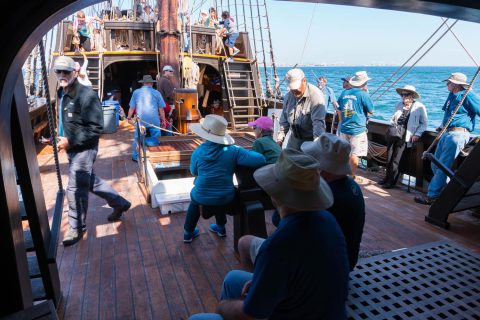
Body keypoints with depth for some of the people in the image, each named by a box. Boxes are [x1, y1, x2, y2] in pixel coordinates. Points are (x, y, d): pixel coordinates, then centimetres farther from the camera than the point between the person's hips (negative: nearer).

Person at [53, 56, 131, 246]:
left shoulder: (86, 95, -19)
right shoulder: (62, 94, 8)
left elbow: (96, 128, -23)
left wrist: (70, 141, -23)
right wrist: (62, 138, 10)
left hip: (84, 149, -9)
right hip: (73, 149, 9)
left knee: (75, 190, 0)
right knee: (90, 181, 21)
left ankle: (77, 229, 20)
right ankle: (120, 203, 38)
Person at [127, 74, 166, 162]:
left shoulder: (136, 92, 4)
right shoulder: (156, 93, 1)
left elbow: (132, 107, 7)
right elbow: (161, 109, 1)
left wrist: (129, 118, 19)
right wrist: (163, 120, 10)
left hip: (141, 121, 2)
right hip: (154, 121, -1)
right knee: (154, 141, 6)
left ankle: (136, 156, 23)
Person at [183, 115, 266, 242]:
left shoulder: (197, 152, -13)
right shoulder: (233, 151, -17)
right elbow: (260, 160, -21)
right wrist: (247, 153, 0)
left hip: (202, 197, 0)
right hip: (225, 197, 1)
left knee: (194, 200, 36)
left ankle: (188, 233, 46)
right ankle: (221, 228, 54)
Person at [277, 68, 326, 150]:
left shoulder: (315, 95, -20)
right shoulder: (288, 96, 1)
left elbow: (318, 122, -29)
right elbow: (284, 120, 10)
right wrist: (280, 138, 5)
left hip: (311, 140, -6)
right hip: (294, 139, 6)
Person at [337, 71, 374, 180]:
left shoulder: (344, 93, 6)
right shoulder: (363, 94, -11)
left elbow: (339, 111, 14)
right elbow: (371, 111, 0)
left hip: (344, 129, 5)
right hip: (358, 130, -5)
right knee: (354, 154, 3)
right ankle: (352, 176, 8)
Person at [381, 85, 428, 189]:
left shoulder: (419, 107, 4)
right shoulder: (399, 105, 19)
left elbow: (424, 123, 6)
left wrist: (417, 134, -7)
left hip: (406, 135, -5)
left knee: (395, 158, -12)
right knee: (389, 156, -5)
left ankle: (391, 180, -4)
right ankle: (388, 177, 5)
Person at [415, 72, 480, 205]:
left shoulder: (468, 95, -7)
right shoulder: (452, 95, 19)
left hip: (458, 134, -9)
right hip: (447, 133, 10)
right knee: (435, 165, 9)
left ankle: (431, 196, -7)